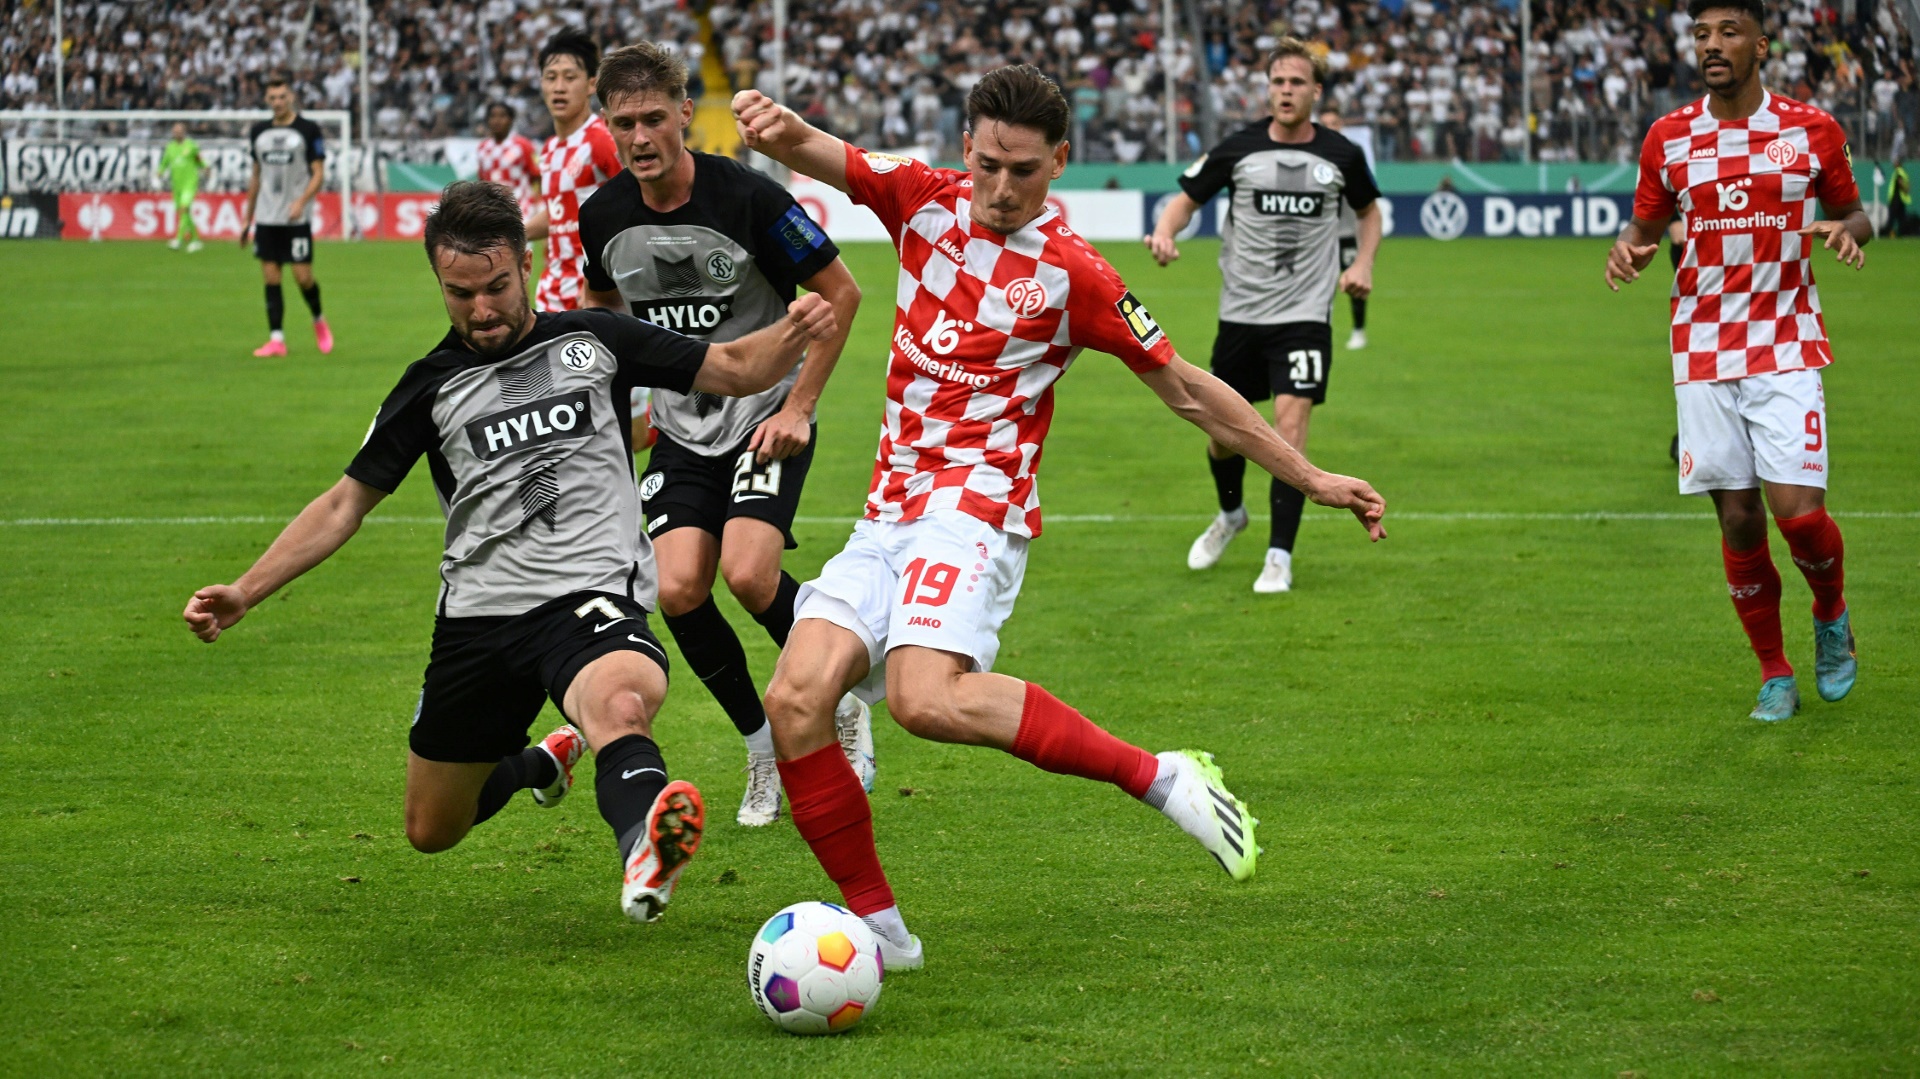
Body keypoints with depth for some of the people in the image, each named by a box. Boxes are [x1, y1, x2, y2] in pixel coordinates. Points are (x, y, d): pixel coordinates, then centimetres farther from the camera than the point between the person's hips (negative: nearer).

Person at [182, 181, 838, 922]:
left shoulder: (593, 341, 6)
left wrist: (792, 334, -11)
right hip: (478, 615, 4)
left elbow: (733, 370, 11)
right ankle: (538, 763, 43)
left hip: (591, 596, -4)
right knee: (431, 831, 13)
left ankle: (645, 846, -67)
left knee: (620, 703, -40)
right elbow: (346, 504, 14)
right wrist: (244, 593, 6)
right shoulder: (431, 387, 9)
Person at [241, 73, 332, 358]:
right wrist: (247, 218, 17)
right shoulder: (259, 132, 11)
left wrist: (301, 201, -20)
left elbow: (319, 174, -5)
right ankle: (276, 340, 1)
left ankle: (319, 321, 22)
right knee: (271, 279, -1)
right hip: (266, 217, 4)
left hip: (297, 218, -4)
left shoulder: (308, 129, -2)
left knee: (303, 276, -6)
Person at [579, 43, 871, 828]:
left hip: (766, 415, -4)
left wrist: (798, 406, -12)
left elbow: (840, 292, -10)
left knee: (748, 573, -23)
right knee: (678, 588, -14)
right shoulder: (603, 216, -5)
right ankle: (765, 749, 8)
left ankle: (842, 710, 5)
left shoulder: (746, 197, -19)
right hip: (682, 426, 4)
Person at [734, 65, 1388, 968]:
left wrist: (1311, 478, 5)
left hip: (976, 505, -5)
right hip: (888, 513, 5)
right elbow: (818, 155, -4)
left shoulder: (1071, 273, -2)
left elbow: (1185, 387, 5)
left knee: (926, 698, -31)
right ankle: (879, 927, -2)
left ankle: (1159, 777, -20)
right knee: (794, 702, -14)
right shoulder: (926, 201, 9)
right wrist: (776, 127, -30)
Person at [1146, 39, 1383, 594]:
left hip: (1305, 315, -1)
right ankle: (1231, 513, 43)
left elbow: (1368, 209, 17)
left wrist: (1363, 263, 1)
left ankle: (1279, 558, -5)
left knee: (1289, 428, -14)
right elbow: (1187, 198, 4)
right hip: (1240, 314, 1)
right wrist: (1164, 231, -17)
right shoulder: (1238, 149, -4)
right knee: (1225, 432, 11)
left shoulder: (1341, 155, -1)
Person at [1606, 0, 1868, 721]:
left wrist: (1848, 230, -13)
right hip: (1704, 355, 2)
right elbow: (1646, 225, 13)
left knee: (1797, 510, -14)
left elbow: (1853, 211, 11)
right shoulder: (1669, 138, 3)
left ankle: (1833, 616, 19)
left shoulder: (1812, 131, -1)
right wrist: (1628, 250, -10)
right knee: (1737, 519, 0)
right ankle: (1775, 676, 16)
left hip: (1787, 349, -2)